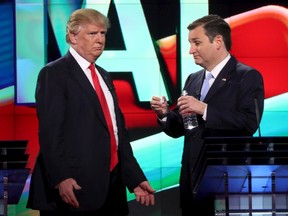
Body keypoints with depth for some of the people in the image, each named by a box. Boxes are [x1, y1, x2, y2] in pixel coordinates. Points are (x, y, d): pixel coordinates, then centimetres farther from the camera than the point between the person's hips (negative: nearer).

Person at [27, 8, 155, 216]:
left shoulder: (104, 76, 20)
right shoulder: (54, 74, -5)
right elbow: (50, 131, -15)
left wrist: (136, 179, 13)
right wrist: (61, 178, -26)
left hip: (110, 187, 8)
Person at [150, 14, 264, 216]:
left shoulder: (248, 77, -6)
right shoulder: (193, 79, 14)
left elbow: (250, 122, -20)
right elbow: (178, 129, 14)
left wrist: (205, 109, -22)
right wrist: (165, 114, -7)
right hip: (192, 177, 6)